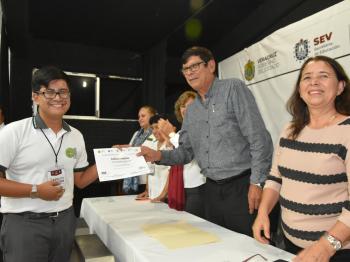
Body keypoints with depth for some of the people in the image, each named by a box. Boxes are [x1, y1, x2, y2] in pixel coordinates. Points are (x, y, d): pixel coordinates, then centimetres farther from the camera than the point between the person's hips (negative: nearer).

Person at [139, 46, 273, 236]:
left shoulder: (233, 89, -8)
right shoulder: (191, 110, 13)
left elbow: (259, 138, -13)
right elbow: (186, 151, 14)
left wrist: (257, 182, -16)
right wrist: (158, 155, -4)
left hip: (242, 186, -6)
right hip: (212, 190, 6)